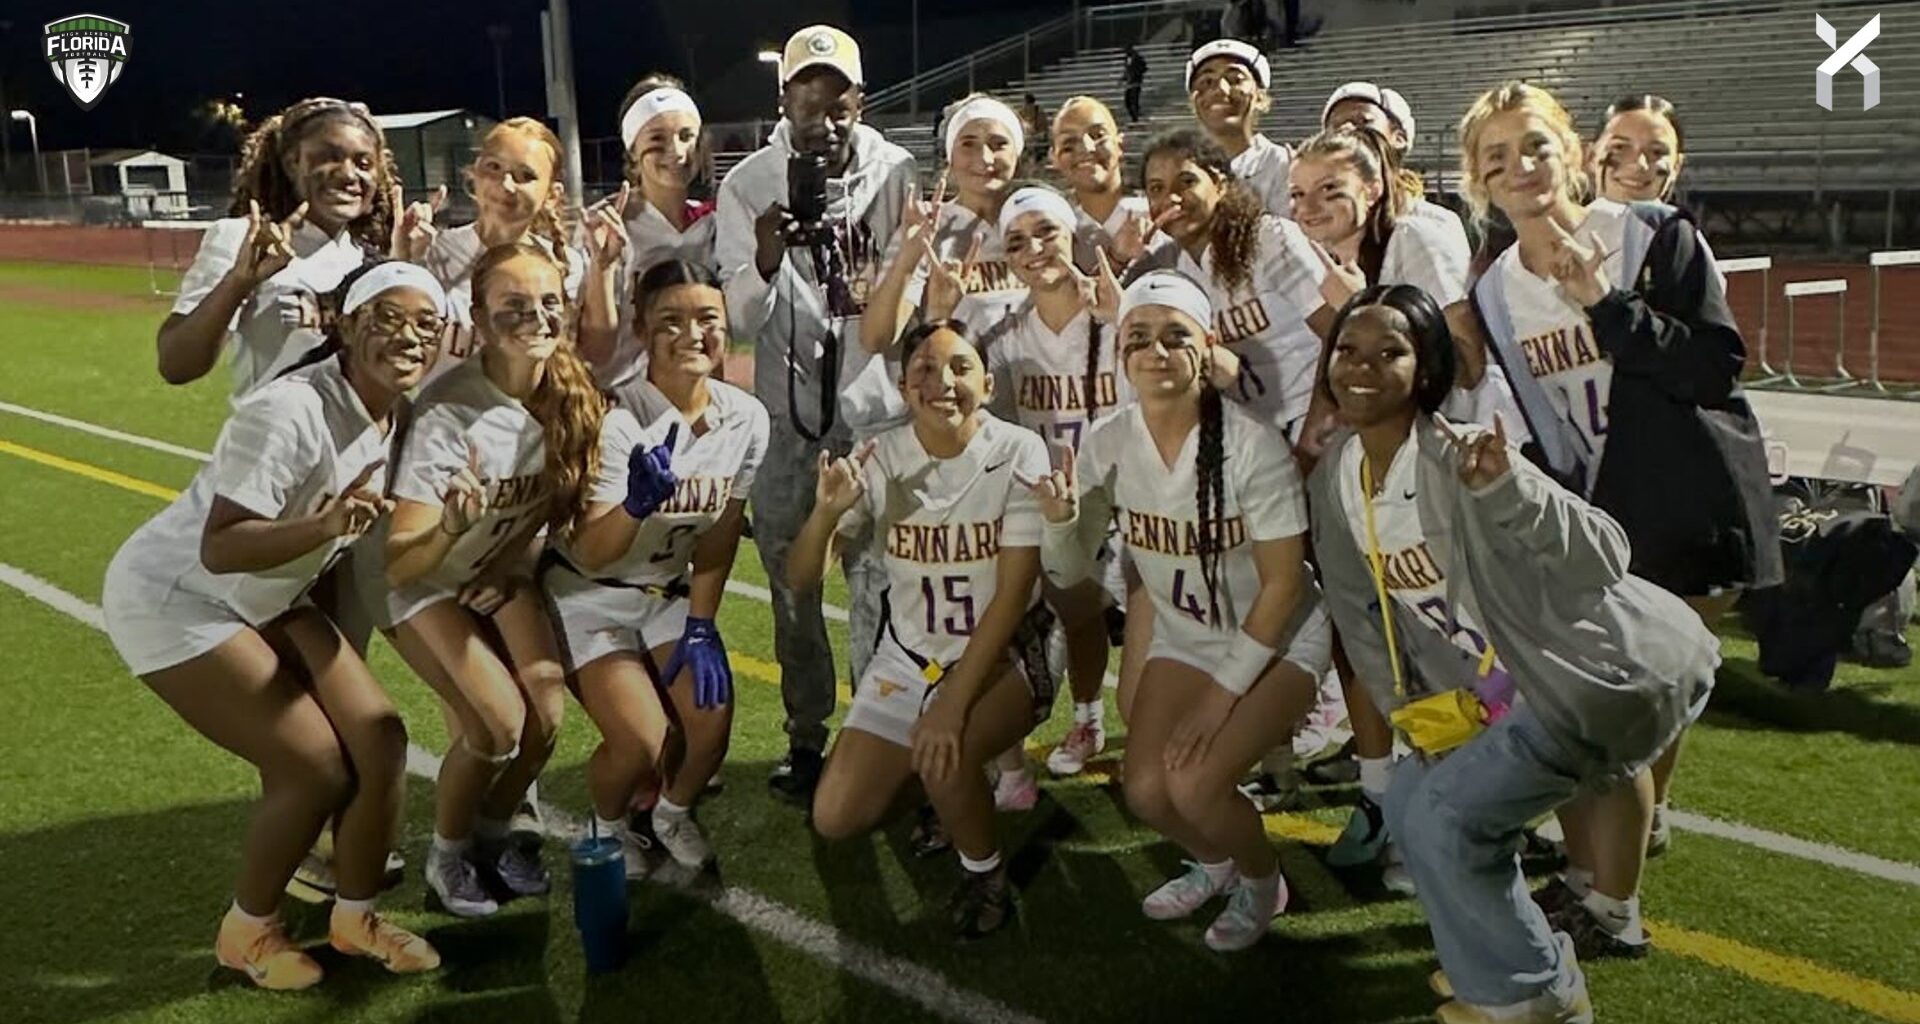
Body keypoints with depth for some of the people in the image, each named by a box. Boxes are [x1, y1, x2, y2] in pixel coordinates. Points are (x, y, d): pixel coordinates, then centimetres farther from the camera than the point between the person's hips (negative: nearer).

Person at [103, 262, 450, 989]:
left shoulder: (395, 414, -4)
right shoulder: (288, 411, -30)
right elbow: (219, 549, -31)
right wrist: (324, 526, -44)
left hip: (266, 599, 8)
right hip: (171, 598, -8)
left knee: (380, 738, -2)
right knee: (317, 768, -10)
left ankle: (354, 916, 19)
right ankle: (248, 932, 15)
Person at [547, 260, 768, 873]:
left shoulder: (746, 418, -11)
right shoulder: (617, 419, -26)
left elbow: (719, 535, -1)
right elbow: (589, 554, -27)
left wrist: (701, 627, -5)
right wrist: (637, 505, -46)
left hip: (671, 591, 4)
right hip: (590, 594, -4)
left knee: (711, 726, -13)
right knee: (644, 742, -18)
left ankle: (673, 813, 22)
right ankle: (608, 826, 17)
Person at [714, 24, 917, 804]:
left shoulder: (894, 172, -6)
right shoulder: (748, 185, -5)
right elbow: (743, 320, -11)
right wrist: (764, 264, -27)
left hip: (875, 404, -1)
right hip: (788, 408, 1)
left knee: (878, 575, 1)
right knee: (791, 578, 7)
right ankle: (805, 736, 19)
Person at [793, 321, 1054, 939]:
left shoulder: (1018, 454, -15)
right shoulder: (880, 460, -8)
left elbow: (1013, 592, -17)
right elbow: (800, 579, -9)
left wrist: (953, 703, -25)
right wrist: (827, 510, -30)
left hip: (1001, 658, -3)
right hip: (907, 658, 4)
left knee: (947, 757, -33)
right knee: (835, 820, -6)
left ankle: (984, 871, -1)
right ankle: (941, 781, 24)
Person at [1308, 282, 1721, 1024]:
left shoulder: (1459, 459, -24)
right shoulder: (1333, 478, 1)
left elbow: (1604, 559, -27)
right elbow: (1360, 609, 11)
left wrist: (1507, 489, -42)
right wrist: (1411, 707, 6)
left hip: (1596, 672, -8)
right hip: (1487, 688, 9)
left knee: (1441, 815, -11)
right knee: (1410, 801, 12)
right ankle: (1500, 961, 34)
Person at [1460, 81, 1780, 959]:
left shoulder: (1657, 237, -8)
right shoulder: (1494, 295, 5)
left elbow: (1718, 365, -18)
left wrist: (1604, 302, -23)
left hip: (1683, 514, -5)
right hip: (1587, 521, 6)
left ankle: (1613, 912, 9)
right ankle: (1585, 879, 28)